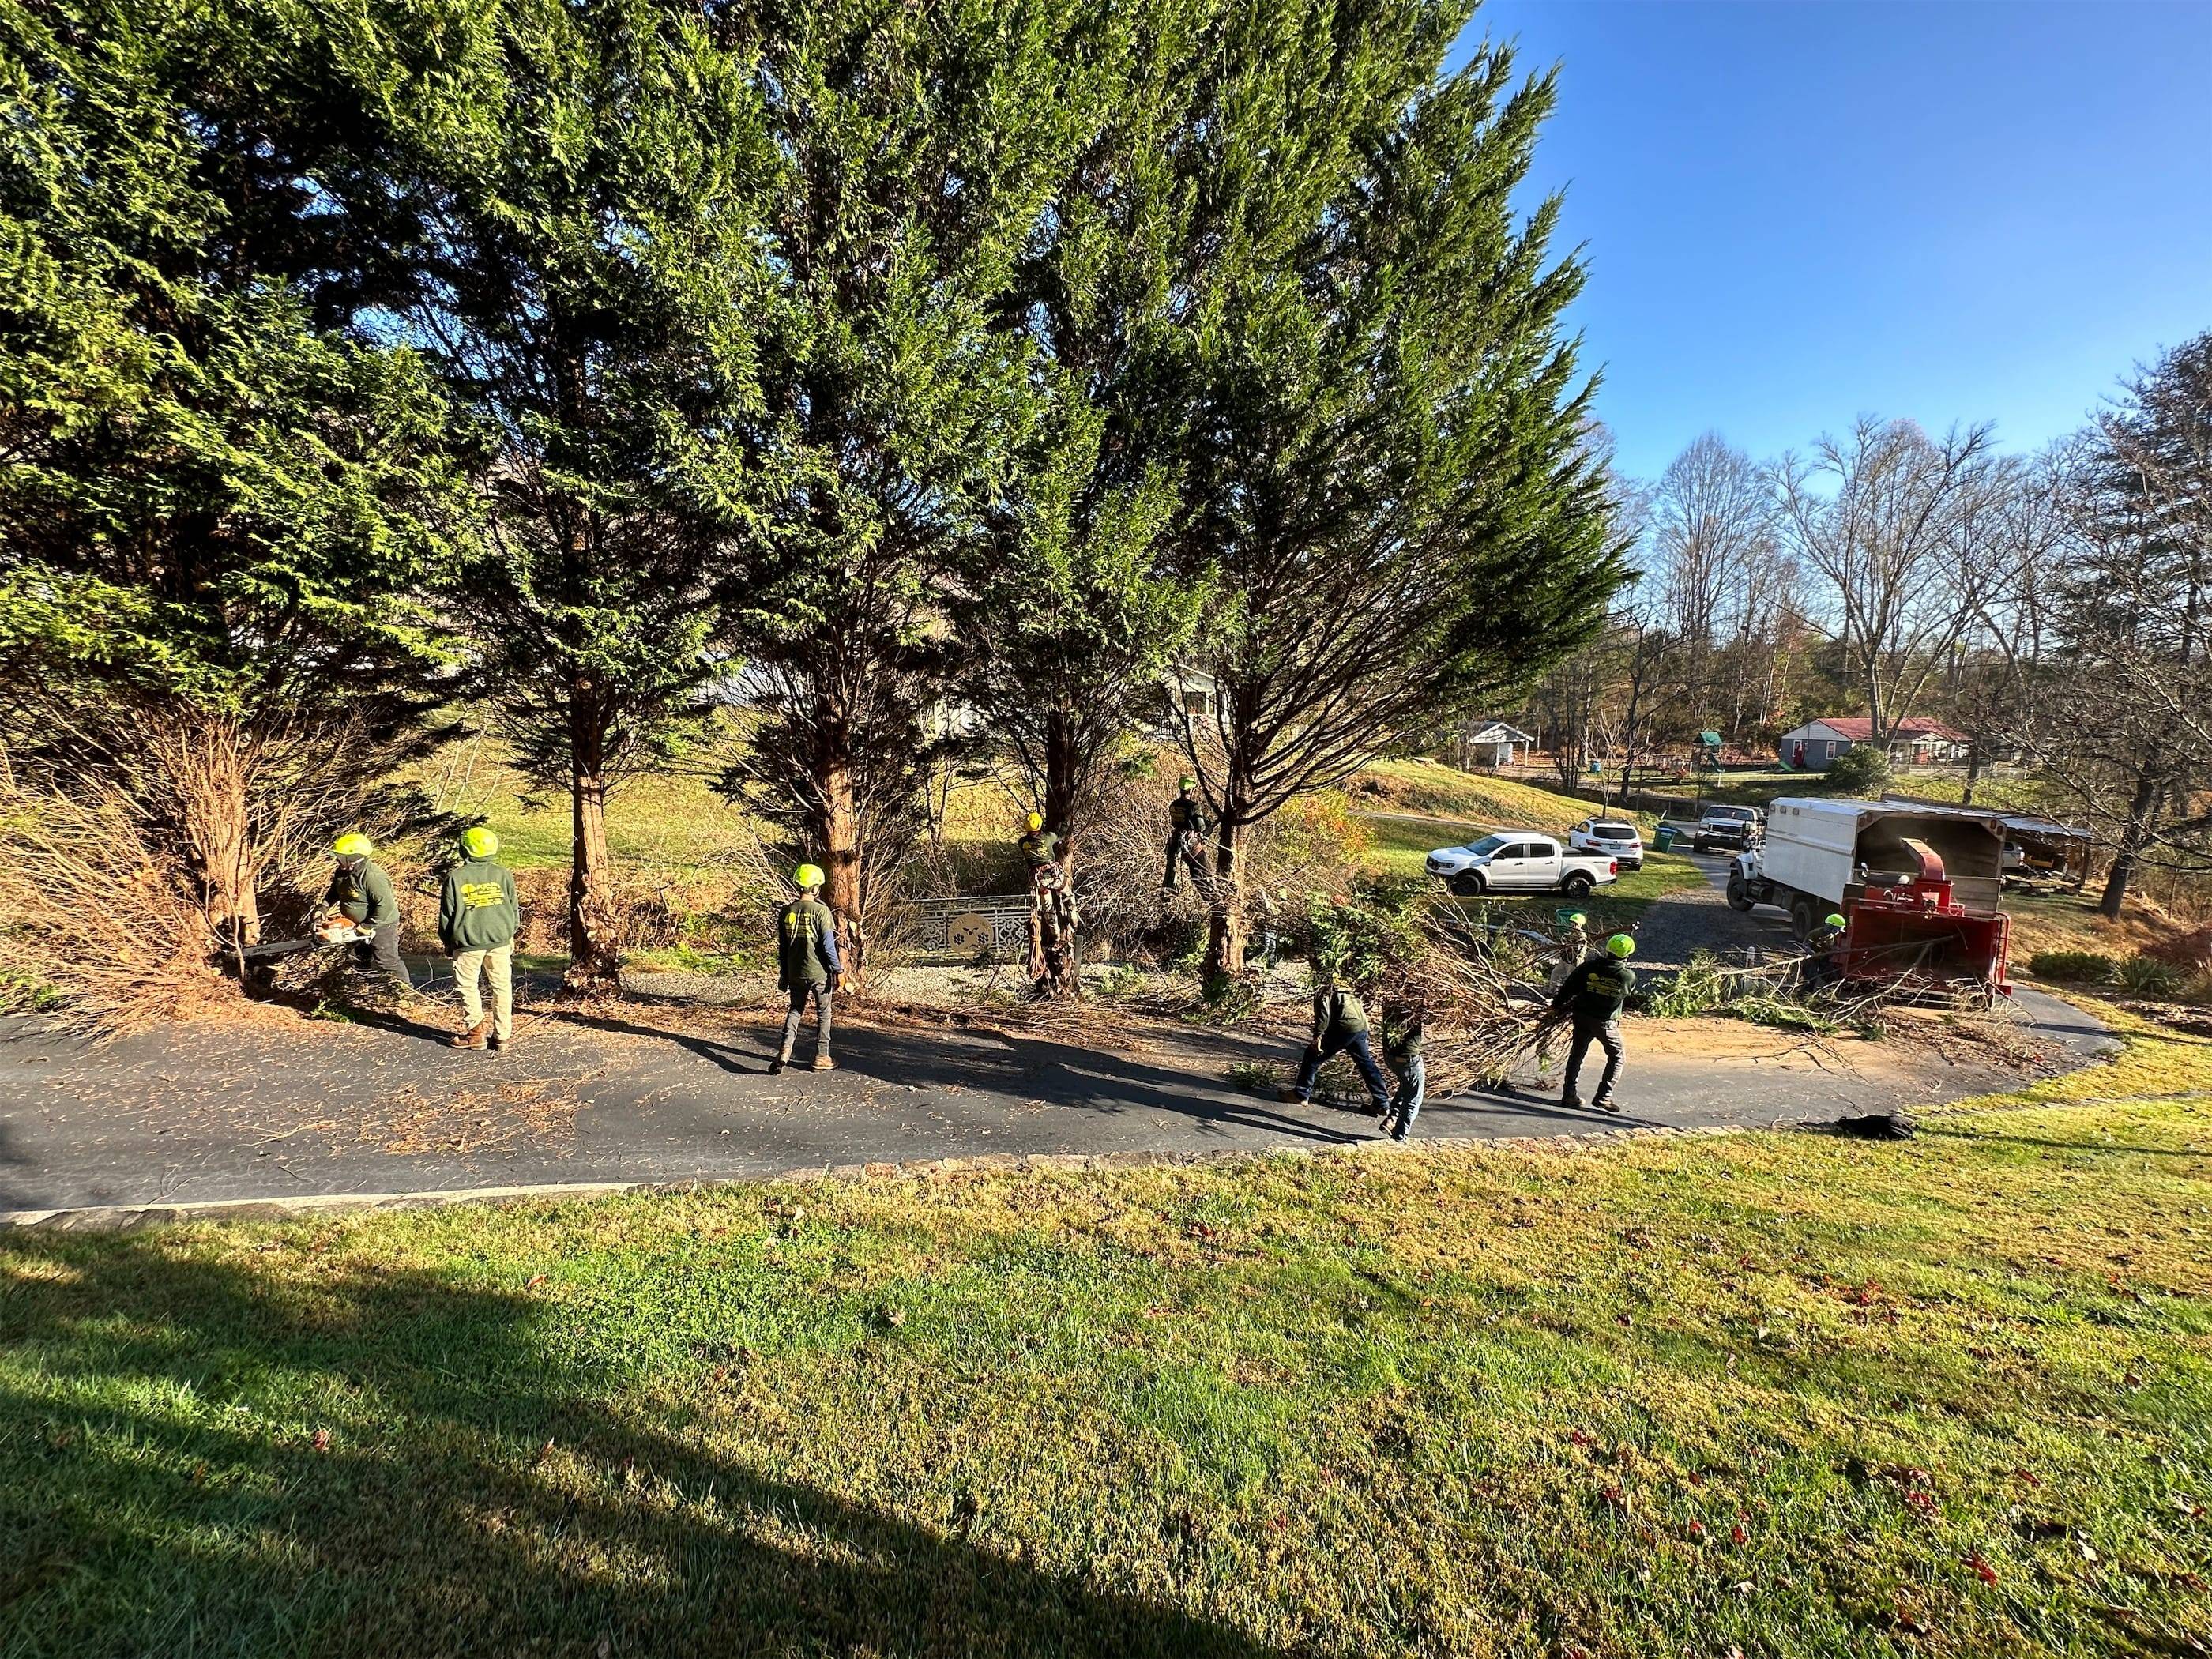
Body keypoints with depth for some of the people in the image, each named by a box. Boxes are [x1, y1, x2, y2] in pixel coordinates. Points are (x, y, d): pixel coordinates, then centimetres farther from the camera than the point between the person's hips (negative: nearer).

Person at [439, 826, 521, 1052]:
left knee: (467, 985, 13)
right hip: (500, 940, 2)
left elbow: (447, 914, 0)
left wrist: (447, 942, 14)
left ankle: (477, 1031, 11)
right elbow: (514, 907, 7)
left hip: (467, 942, -2)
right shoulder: (503, 874, -1)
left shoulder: (455, 877, -6)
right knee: (502, 986, 8)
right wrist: (511, 933, 22)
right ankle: (503, 1036, 11)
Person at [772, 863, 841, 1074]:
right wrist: (838, 970, -5)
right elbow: (828, 945, -15)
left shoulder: (787, 911, 2)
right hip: (820, 972, -4)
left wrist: (783, 974, 18)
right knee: (823, 1014, 10)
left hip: (795, 973, 4)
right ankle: (821, 1057, 16)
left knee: (795, 1009, 19)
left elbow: (782, 946, 8)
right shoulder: (821, 911, -15)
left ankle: (785, 1050, 4)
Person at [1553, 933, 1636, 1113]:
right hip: (1606, 1023, -3)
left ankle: (1569, 1095, 17)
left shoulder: (1589, 967, -10)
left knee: (1577, 1054, 15)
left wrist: (1557, 1005, 10)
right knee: (1616, 1057, 16)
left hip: (1582, 1017, 3)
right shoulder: (1629, 976, -13)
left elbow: (1569, 988, -4)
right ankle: (1603, 1096, 11)